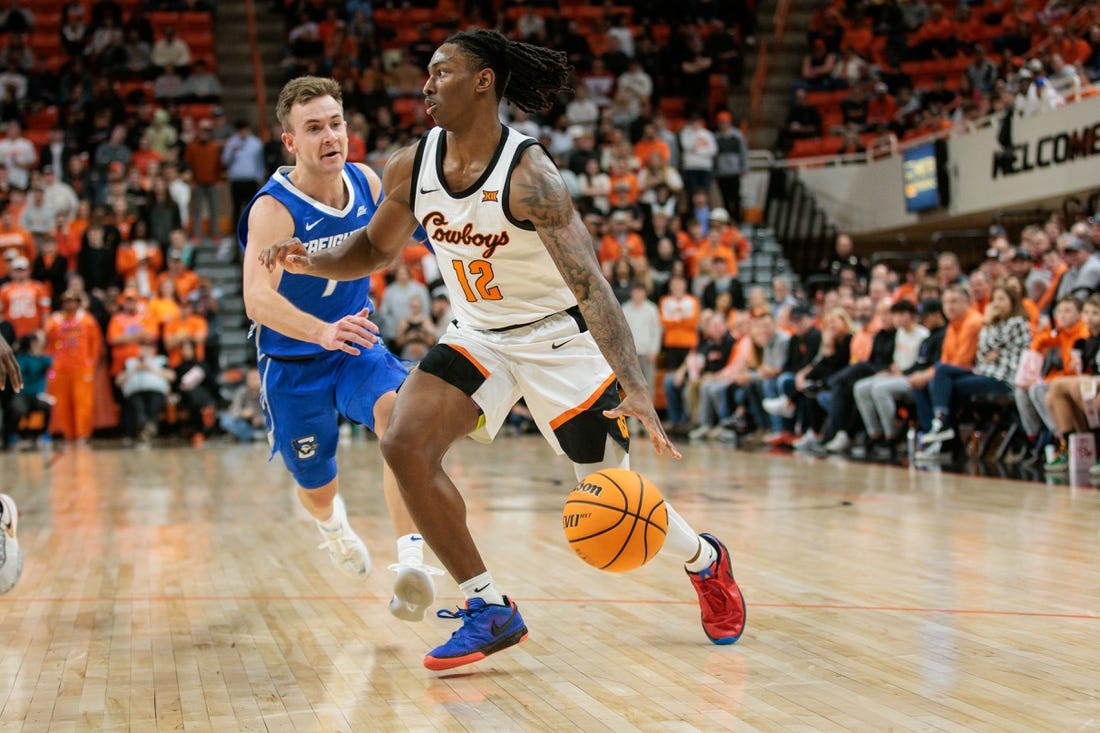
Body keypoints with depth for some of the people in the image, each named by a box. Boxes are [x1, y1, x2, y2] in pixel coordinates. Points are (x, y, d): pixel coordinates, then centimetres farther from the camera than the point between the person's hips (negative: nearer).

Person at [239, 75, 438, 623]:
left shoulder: (367, 183, -9)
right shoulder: (273, 209, -26)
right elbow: (258, 299, -42)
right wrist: (321, 332, -58)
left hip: (357, 347, 3)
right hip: (294, 364, -2)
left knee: (398, 412, -31)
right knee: (317, 490, 14)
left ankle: (411, 561, -34)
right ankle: (331, 520, 54)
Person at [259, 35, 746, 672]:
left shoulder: (529, 176, -27)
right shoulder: (411, 167, -8)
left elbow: (591, 286, -33)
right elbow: (377, 248, 10)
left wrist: (634, 389, -44)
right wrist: (309, 260, -11)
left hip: (558, 336, -5)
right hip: (477, 337, 5)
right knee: (406, 445, -19)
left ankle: (706, 560, 34)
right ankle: (490, 611, -8)